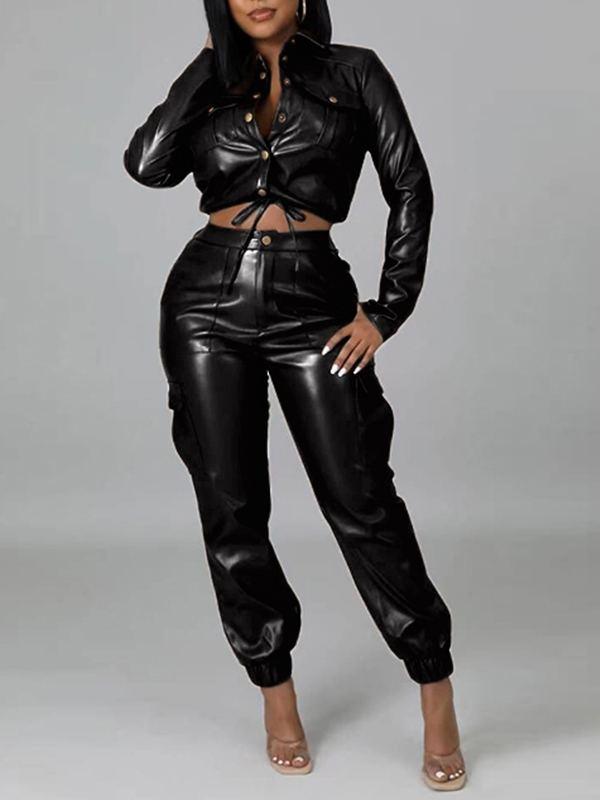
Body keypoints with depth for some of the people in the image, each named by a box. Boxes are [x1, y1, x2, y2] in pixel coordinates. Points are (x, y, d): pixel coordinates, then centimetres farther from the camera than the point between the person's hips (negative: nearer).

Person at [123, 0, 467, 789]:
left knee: (360, 502, -5)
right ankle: (276, 690, 21)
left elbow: (410, 190, 2)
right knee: (230, 508, 4)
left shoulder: (353, 71, 6)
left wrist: (388, 311, -4)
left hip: (311, 302, -2)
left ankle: (437, 698, 9)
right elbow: (150, 163, -8)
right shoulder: (212, 86, 12)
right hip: (208, 300, 3)